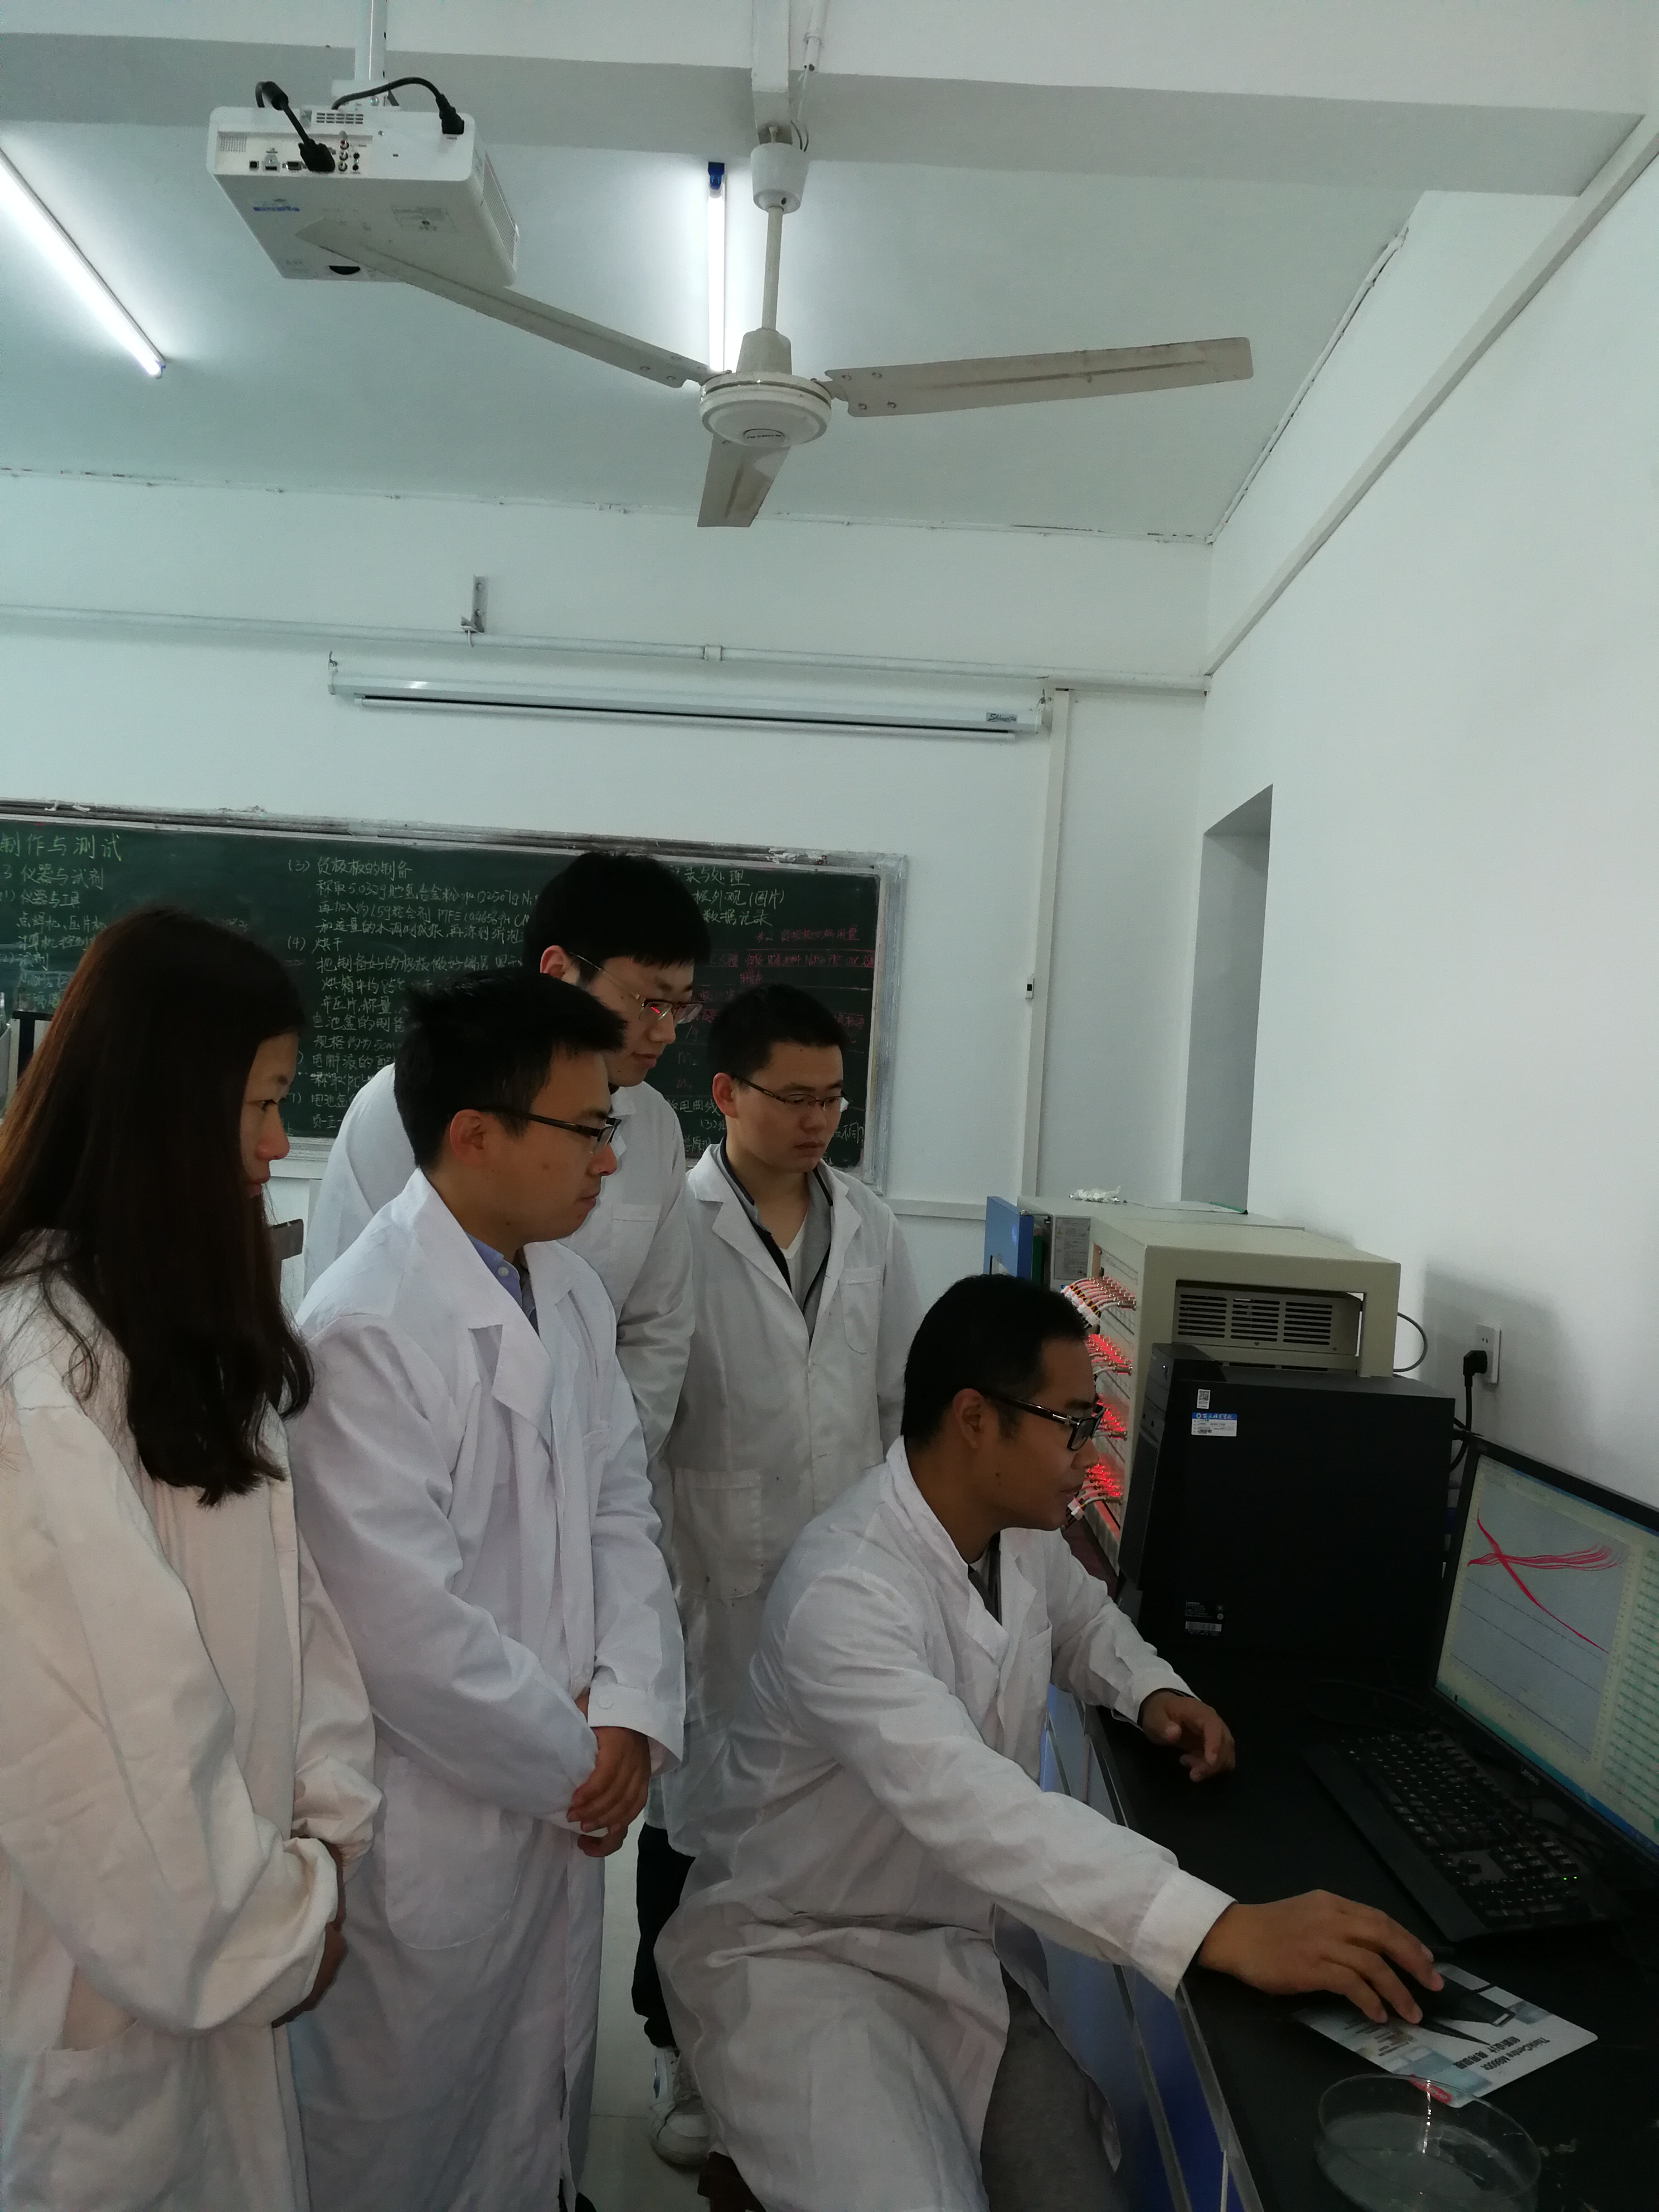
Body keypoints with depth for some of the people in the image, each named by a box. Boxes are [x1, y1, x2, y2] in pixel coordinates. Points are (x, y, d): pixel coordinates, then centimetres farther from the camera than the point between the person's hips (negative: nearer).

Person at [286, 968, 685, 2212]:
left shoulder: (571, 1288, 1)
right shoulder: (363, 1330, -25)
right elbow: (407, 1629, -26)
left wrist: (630, 1715, -7)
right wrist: (578, 1762, -13)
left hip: (564, 1796, 7)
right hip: (432, 1825, -7)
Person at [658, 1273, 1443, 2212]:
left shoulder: (1022, 1533, -4)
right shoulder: (845, 1592, -31)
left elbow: (1081, 1617, 18)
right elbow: (970, 1808, -43)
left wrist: (1154, 1691, -4)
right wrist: (1225, 1930, -48)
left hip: (967, 1943, 7)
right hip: (806, 1956, -7)